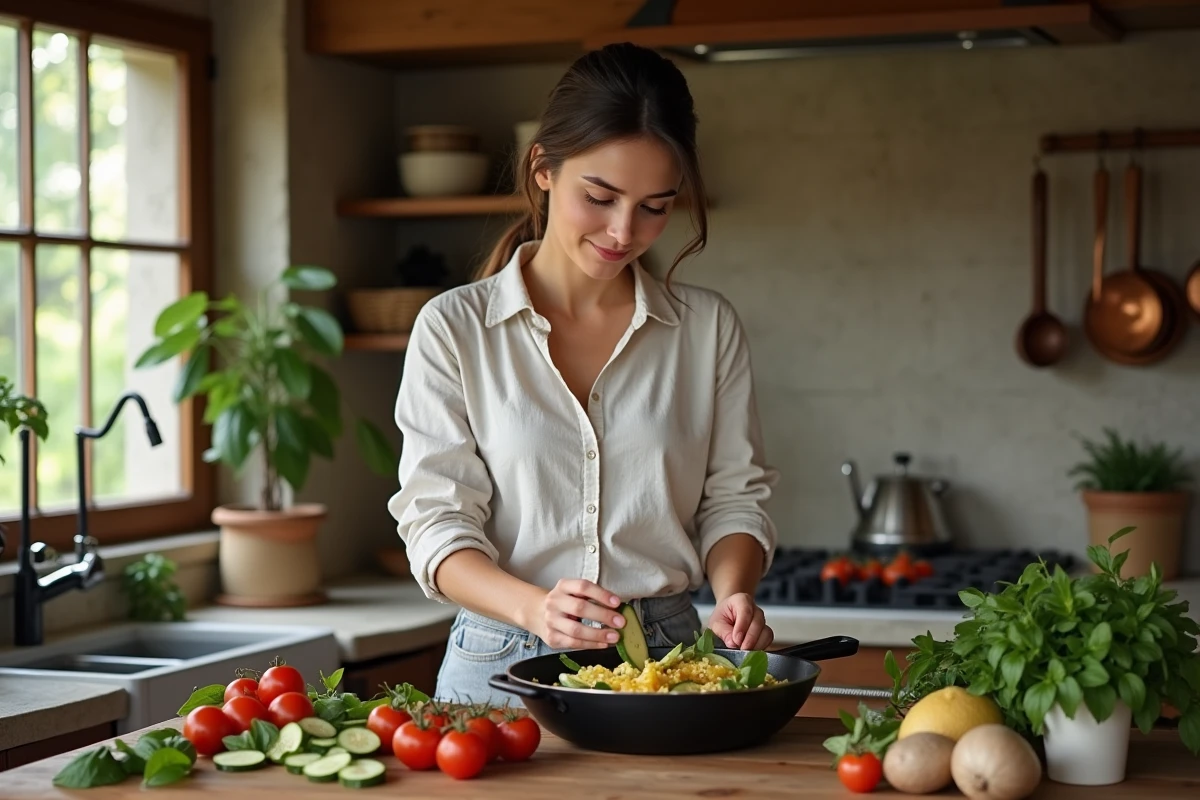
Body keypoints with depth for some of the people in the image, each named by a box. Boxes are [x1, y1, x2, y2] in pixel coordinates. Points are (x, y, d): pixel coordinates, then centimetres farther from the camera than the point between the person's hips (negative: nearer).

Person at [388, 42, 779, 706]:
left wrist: (733, 592, -9)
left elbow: (733, 496, 12)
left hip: (666, 654, 1)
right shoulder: (454, 328, 1)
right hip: (500, 664, -1)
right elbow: (437, 523, -3)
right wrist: (532, 606, -21)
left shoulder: (708, 328, 8)